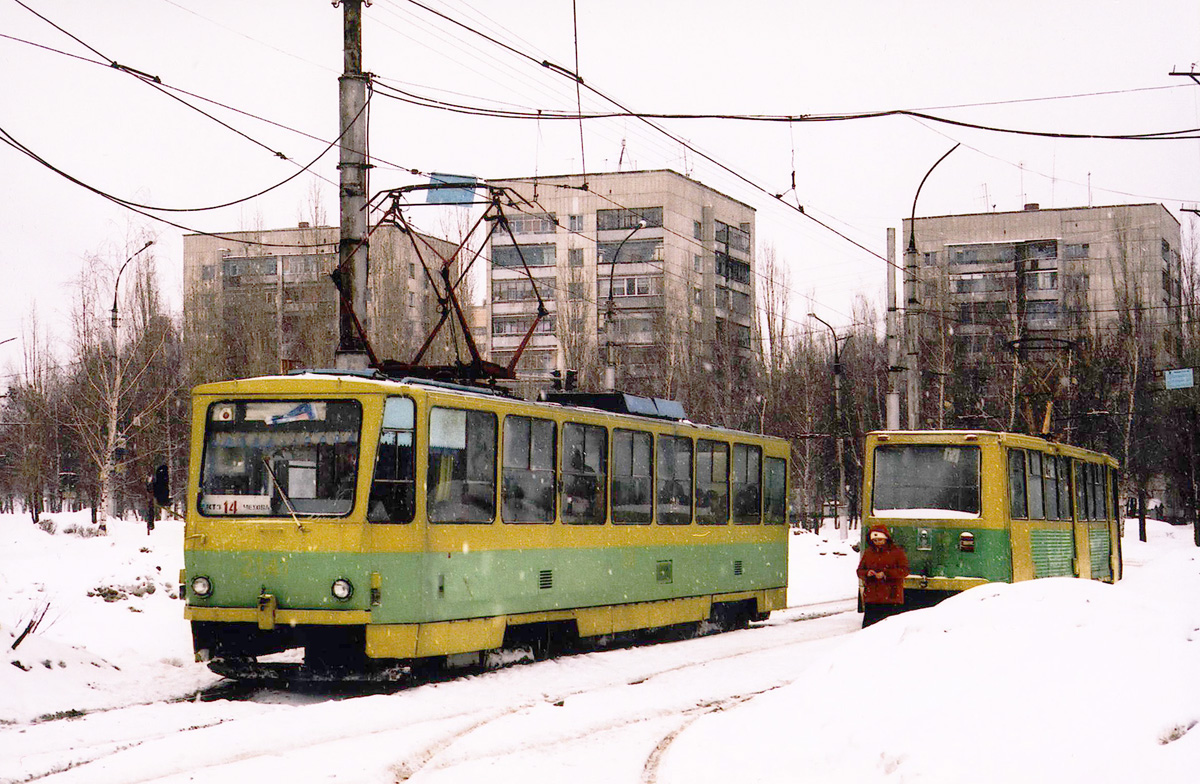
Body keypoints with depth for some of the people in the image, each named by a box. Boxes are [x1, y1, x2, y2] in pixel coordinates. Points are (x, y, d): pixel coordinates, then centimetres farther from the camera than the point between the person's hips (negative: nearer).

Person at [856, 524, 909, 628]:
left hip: (891, 599, -3)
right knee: (868, 626, 1)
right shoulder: (868, 552, 13)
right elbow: (860, 571, 16)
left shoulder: (897, 552, 1)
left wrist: (885, 574, -17)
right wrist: (867, 573, -9)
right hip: (871, 598, 4)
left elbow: (905, 570, -7)